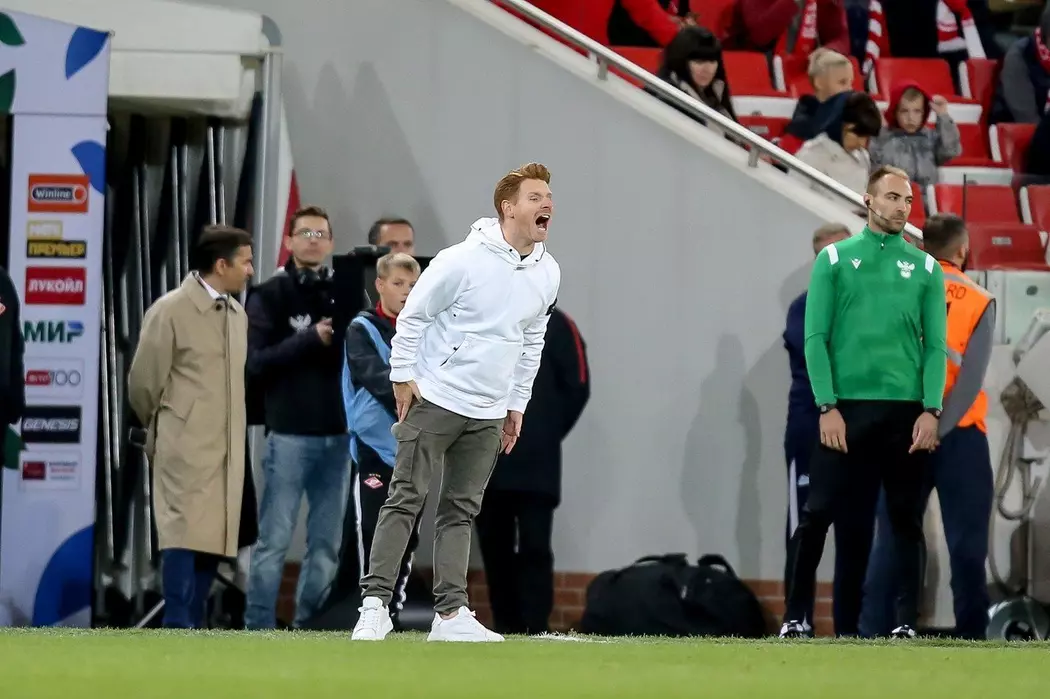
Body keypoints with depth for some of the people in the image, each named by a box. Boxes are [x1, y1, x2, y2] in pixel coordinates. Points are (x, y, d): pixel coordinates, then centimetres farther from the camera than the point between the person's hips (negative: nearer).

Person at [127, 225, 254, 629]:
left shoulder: (237, 314, 12)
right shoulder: (170, 311, -8)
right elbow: (143, 384, -2)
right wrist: (163, 429, 10)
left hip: (226, 451, 6)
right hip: (186, 448, -6)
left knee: (212, 541, 5)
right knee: (185, 536, -11)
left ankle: (191, 630, 11)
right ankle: (178, 632, -12)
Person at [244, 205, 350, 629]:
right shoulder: (270, 296, 1)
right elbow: (257, 361, -8)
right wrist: (311, 338, -16)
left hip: (338, 435, 4)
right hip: (289, 434, -4)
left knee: (326, 543, 6)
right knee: (275, 540, -4)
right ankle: (258, 631, -1)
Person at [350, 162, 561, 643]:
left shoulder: (548, 273, 4)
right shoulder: (463, 260, -15)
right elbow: (413, 314, -7)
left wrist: (518, 404, 17)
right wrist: (403, 377, -8)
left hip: (489, 414, 6)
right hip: (435, 400, -6)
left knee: (461, 511, 7)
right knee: (406, 500, -6)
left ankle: (451, 613, 8)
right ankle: (375, 605, -7)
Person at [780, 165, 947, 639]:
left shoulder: (925, 268, 11)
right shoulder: (834, 260, 6)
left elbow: (936, 346, 7)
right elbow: (815, 338, 1)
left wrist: (931, 410, -5)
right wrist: (827, 406, -9)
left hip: (906, 410, 2)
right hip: (847, 408, -2)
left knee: (905, 518, 3)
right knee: (818, 513, -4)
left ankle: (906, 621, 6)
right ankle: (795, 616, 3)